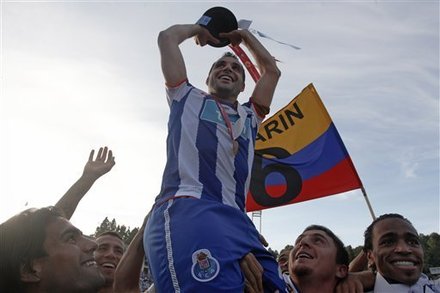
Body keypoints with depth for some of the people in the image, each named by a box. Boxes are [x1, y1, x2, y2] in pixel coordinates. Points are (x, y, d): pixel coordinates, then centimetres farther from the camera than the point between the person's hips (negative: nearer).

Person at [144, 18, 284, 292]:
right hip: (185, 208, -5)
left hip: (235, 219, 6)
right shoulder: (189, 99, 26)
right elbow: (167, 37, 25)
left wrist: (243, 36, 52)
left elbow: (272, 70, 42)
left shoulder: (249, 117, 37)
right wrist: (199, 29, 44)